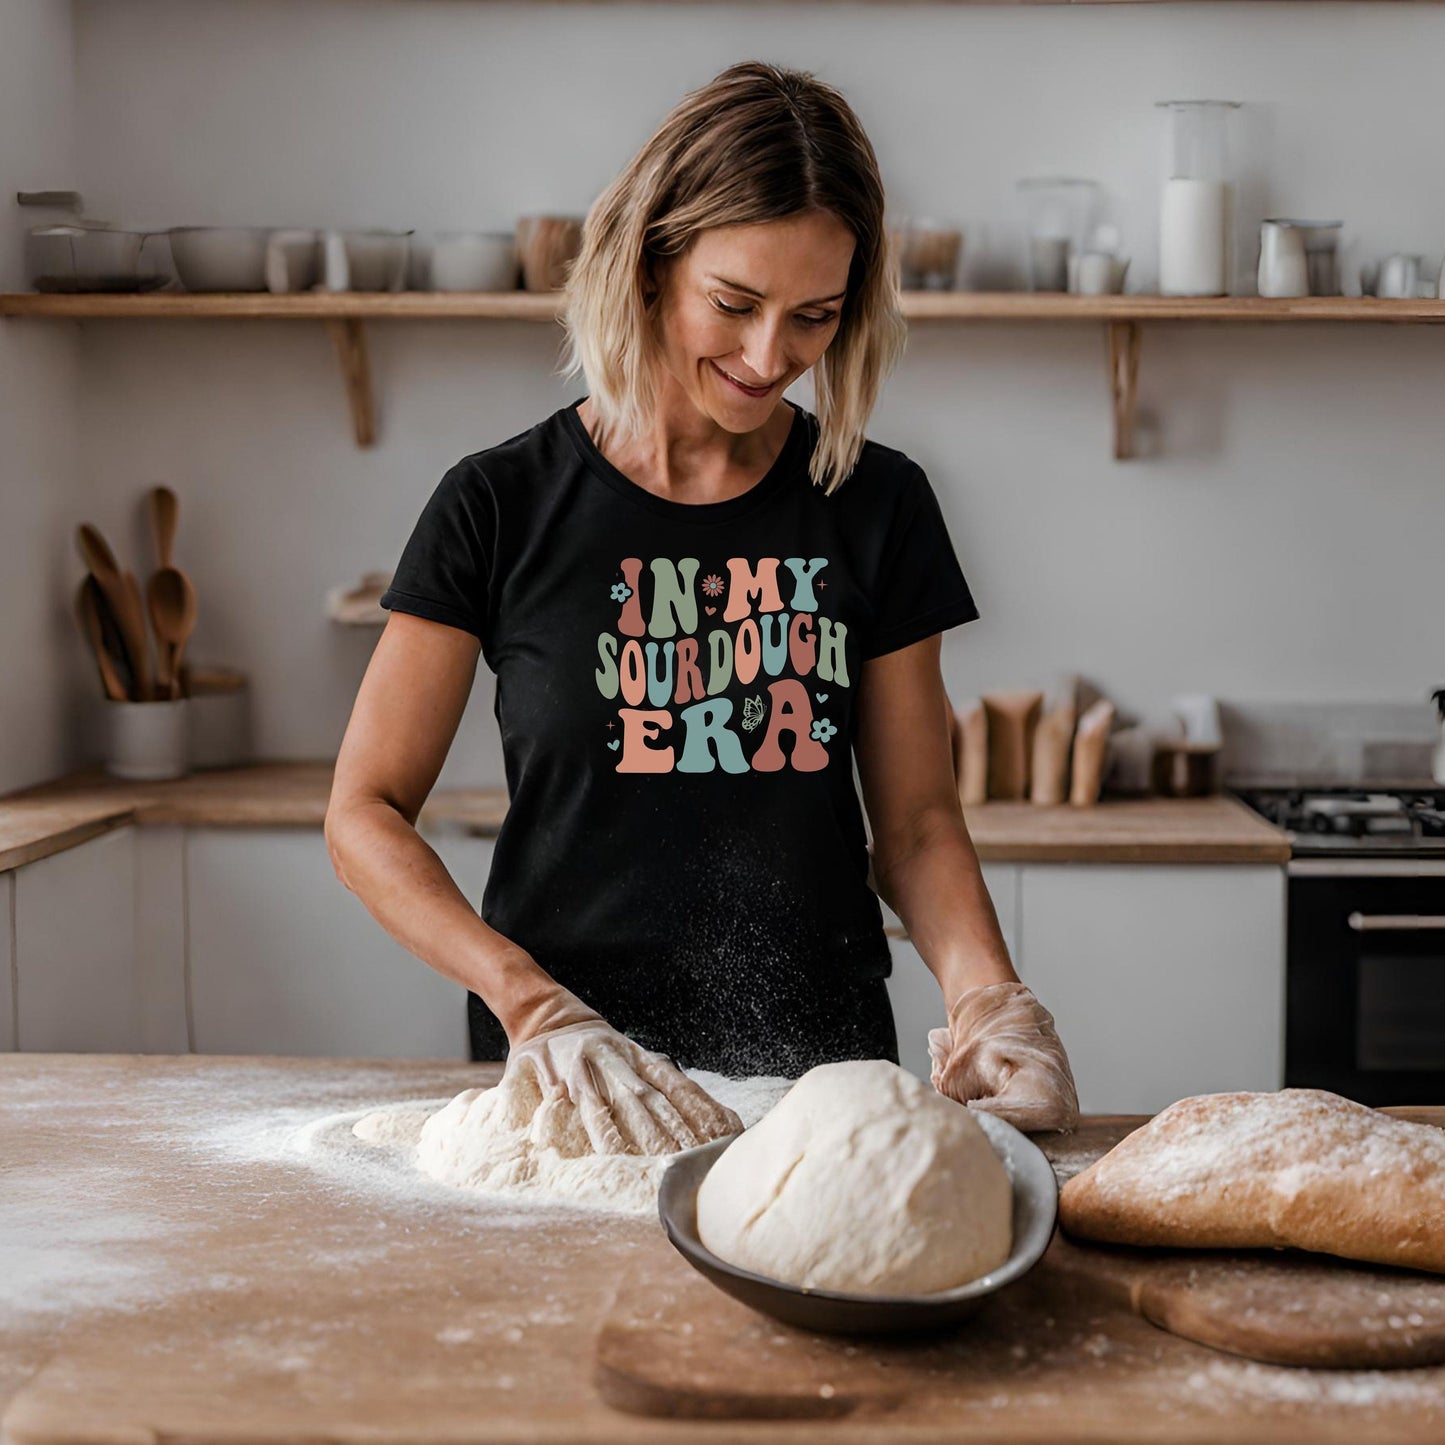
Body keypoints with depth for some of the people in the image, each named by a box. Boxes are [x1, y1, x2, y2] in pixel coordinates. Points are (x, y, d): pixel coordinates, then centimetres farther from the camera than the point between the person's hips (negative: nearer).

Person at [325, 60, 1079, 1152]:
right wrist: (532, 1003, -14)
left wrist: (985, 991, -10)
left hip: (823, 1063, 1)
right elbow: (366, 812, 0)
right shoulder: (503, 507, -1)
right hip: (560, 1072, -1)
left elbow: (915, 823, 9)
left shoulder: (878, 508, 6)